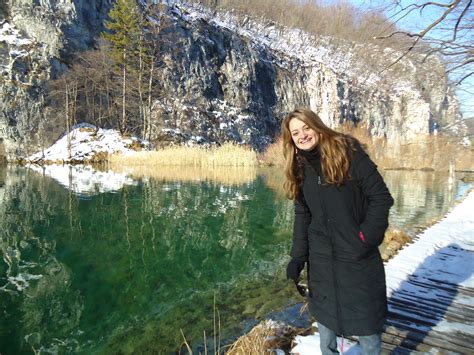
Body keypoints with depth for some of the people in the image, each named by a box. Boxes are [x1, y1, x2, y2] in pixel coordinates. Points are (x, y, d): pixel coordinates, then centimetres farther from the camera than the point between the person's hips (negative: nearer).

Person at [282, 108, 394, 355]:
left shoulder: (348, 152, -11)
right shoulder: (300, 169, 5)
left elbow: (381, 198, -11)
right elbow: (302, 217, 7)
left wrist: (366, 239, -16)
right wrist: (298, 256, -1)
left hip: (357, 257, -4)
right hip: (321, 259, 5)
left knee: (365, 321, 8)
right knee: (323, 315, 16)